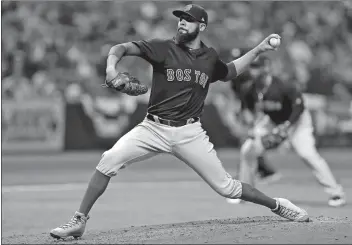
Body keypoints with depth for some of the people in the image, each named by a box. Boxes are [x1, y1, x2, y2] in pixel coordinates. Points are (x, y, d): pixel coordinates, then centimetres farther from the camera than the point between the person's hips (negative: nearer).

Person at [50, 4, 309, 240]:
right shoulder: (164, 48, -3)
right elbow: (123, 48, -15)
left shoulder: (210, 57, 8)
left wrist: (258, 50, 23)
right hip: (154, 128, -1)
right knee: (109, 160, -21)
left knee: (226, 186, -1)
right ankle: (79, 221, -12)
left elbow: (228, 72, 32)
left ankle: (277, 205, 23)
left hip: (189, 133, 1)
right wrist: (112, 65, -37)